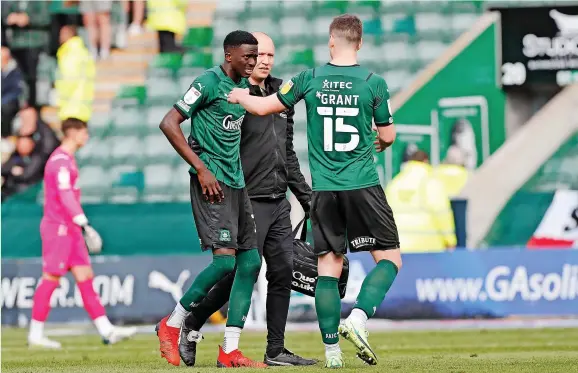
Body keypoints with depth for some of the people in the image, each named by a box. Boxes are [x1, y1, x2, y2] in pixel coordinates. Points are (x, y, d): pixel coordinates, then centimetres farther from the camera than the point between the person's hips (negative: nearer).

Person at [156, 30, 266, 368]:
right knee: (225, 259, -17)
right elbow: (169, 124, -14)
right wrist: (201, 168, -16)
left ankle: (230, 351, 5)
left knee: (251, 261, 3)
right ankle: (172, 326, 0)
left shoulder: (244, 85, 14)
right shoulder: (209, 82, -11)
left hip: (236, 182, 9)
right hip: (212, 181, -9)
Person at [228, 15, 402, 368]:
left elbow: (263, 107, 12)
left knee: (329, 265, 7)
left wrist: (239, 95, 33)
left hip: (324, 188, 3)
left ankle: (332, 349, 3)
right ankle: (358, 318, -17)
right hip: (363, 184, -2)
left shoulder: (310, 79, 0)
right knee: (390, 258, 6)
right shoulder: (373, 82, -4)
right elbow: (388, 136, 5)